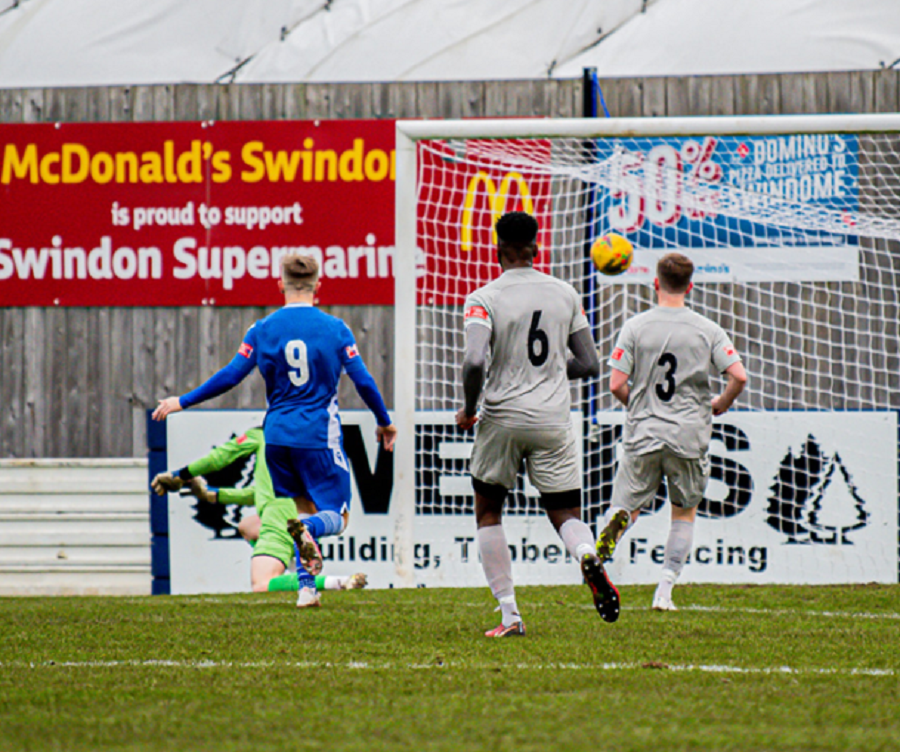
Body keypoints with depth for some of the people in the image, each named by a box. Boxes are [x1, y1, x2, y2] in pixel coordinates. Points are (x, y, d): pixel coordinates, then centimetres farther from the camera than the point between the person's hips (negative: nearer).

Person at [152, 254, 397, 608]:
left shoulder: (263, 330, 0)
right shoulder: (335, 328, -3)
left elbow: (230, 376, -2)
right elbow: (363, 381, -2)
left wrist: (183, 402, 9)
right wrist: (385, 422, 14)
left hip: (277, 436, 2)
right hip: (319, 438, -2)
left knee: (302, 508, 16)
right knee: (334, 516, 2)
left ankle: (307, 586, 6)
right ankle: (307, 528, -33)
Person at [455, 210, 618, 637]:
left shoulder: (484, 299, -7)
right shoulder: (565, 294, 5)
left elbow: (475, 362, -20)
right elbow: (590, 364, 7)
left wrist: (468, 410, -3)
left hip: (502, 418, -2)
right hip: (554, 421, 2)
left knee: (488, 512, 16)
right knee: (565, 514, 10)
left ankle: (509, 615, 8)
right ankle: (587, 555, -28)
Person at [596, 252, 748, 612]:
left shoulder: (635, 327, -2)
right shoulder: (707, 330, -1)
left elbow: (617, 384, -6)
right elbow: (739, 376, -9)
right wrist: (721, 404, 11)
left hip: (643, 434, 0)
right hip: (689, 434, 0)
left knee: (628, 504, 11)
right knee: (684, 512, 17)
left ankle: (618, 519, -27)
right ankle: (664, 591, 10)